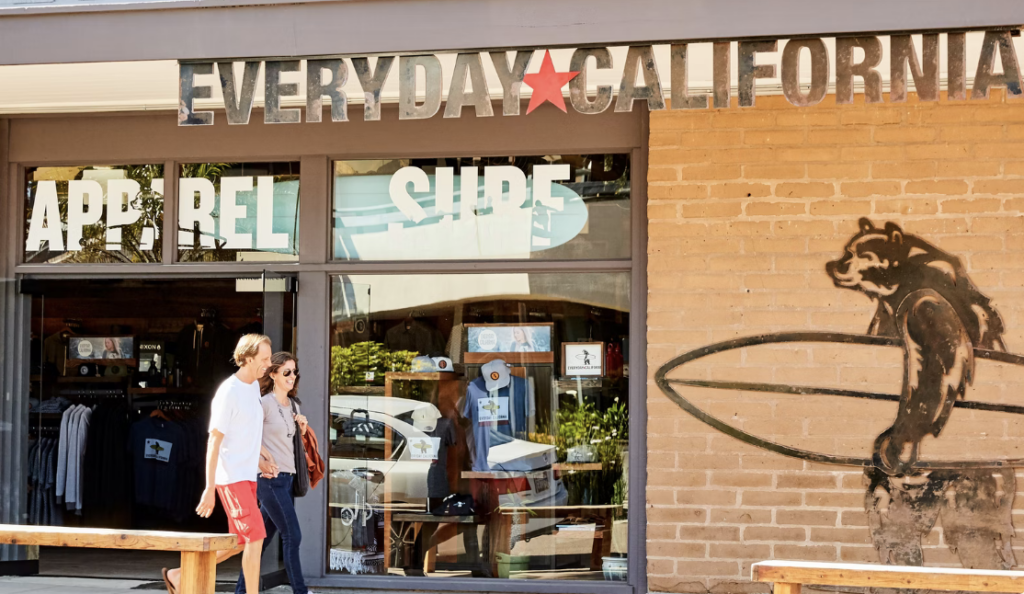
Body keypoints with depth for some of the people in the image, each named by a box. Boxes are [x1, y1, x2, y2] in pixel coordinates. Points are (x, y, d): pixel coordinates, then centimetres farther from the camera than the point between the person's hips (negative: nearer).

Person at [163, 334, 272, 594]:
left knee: (239, 542, 11)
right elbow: (213, 441, -16)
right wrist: (209, 488, -17)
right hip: (231, 478, -9)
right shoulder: (228, 393, -16)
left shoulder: (253, 386, 11)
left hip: (247, 477, 9)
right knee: (256, 537, -11)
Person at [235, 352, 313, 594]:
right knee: (292, 535, -8)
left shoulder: (293, 405, 15)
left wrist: (302, 427, 6)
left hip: (286, 477, 8)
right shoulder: (265, 403, -9)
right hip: (271, 478, -8)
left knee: (264, 536, 10)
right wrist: (261, 462, -15)